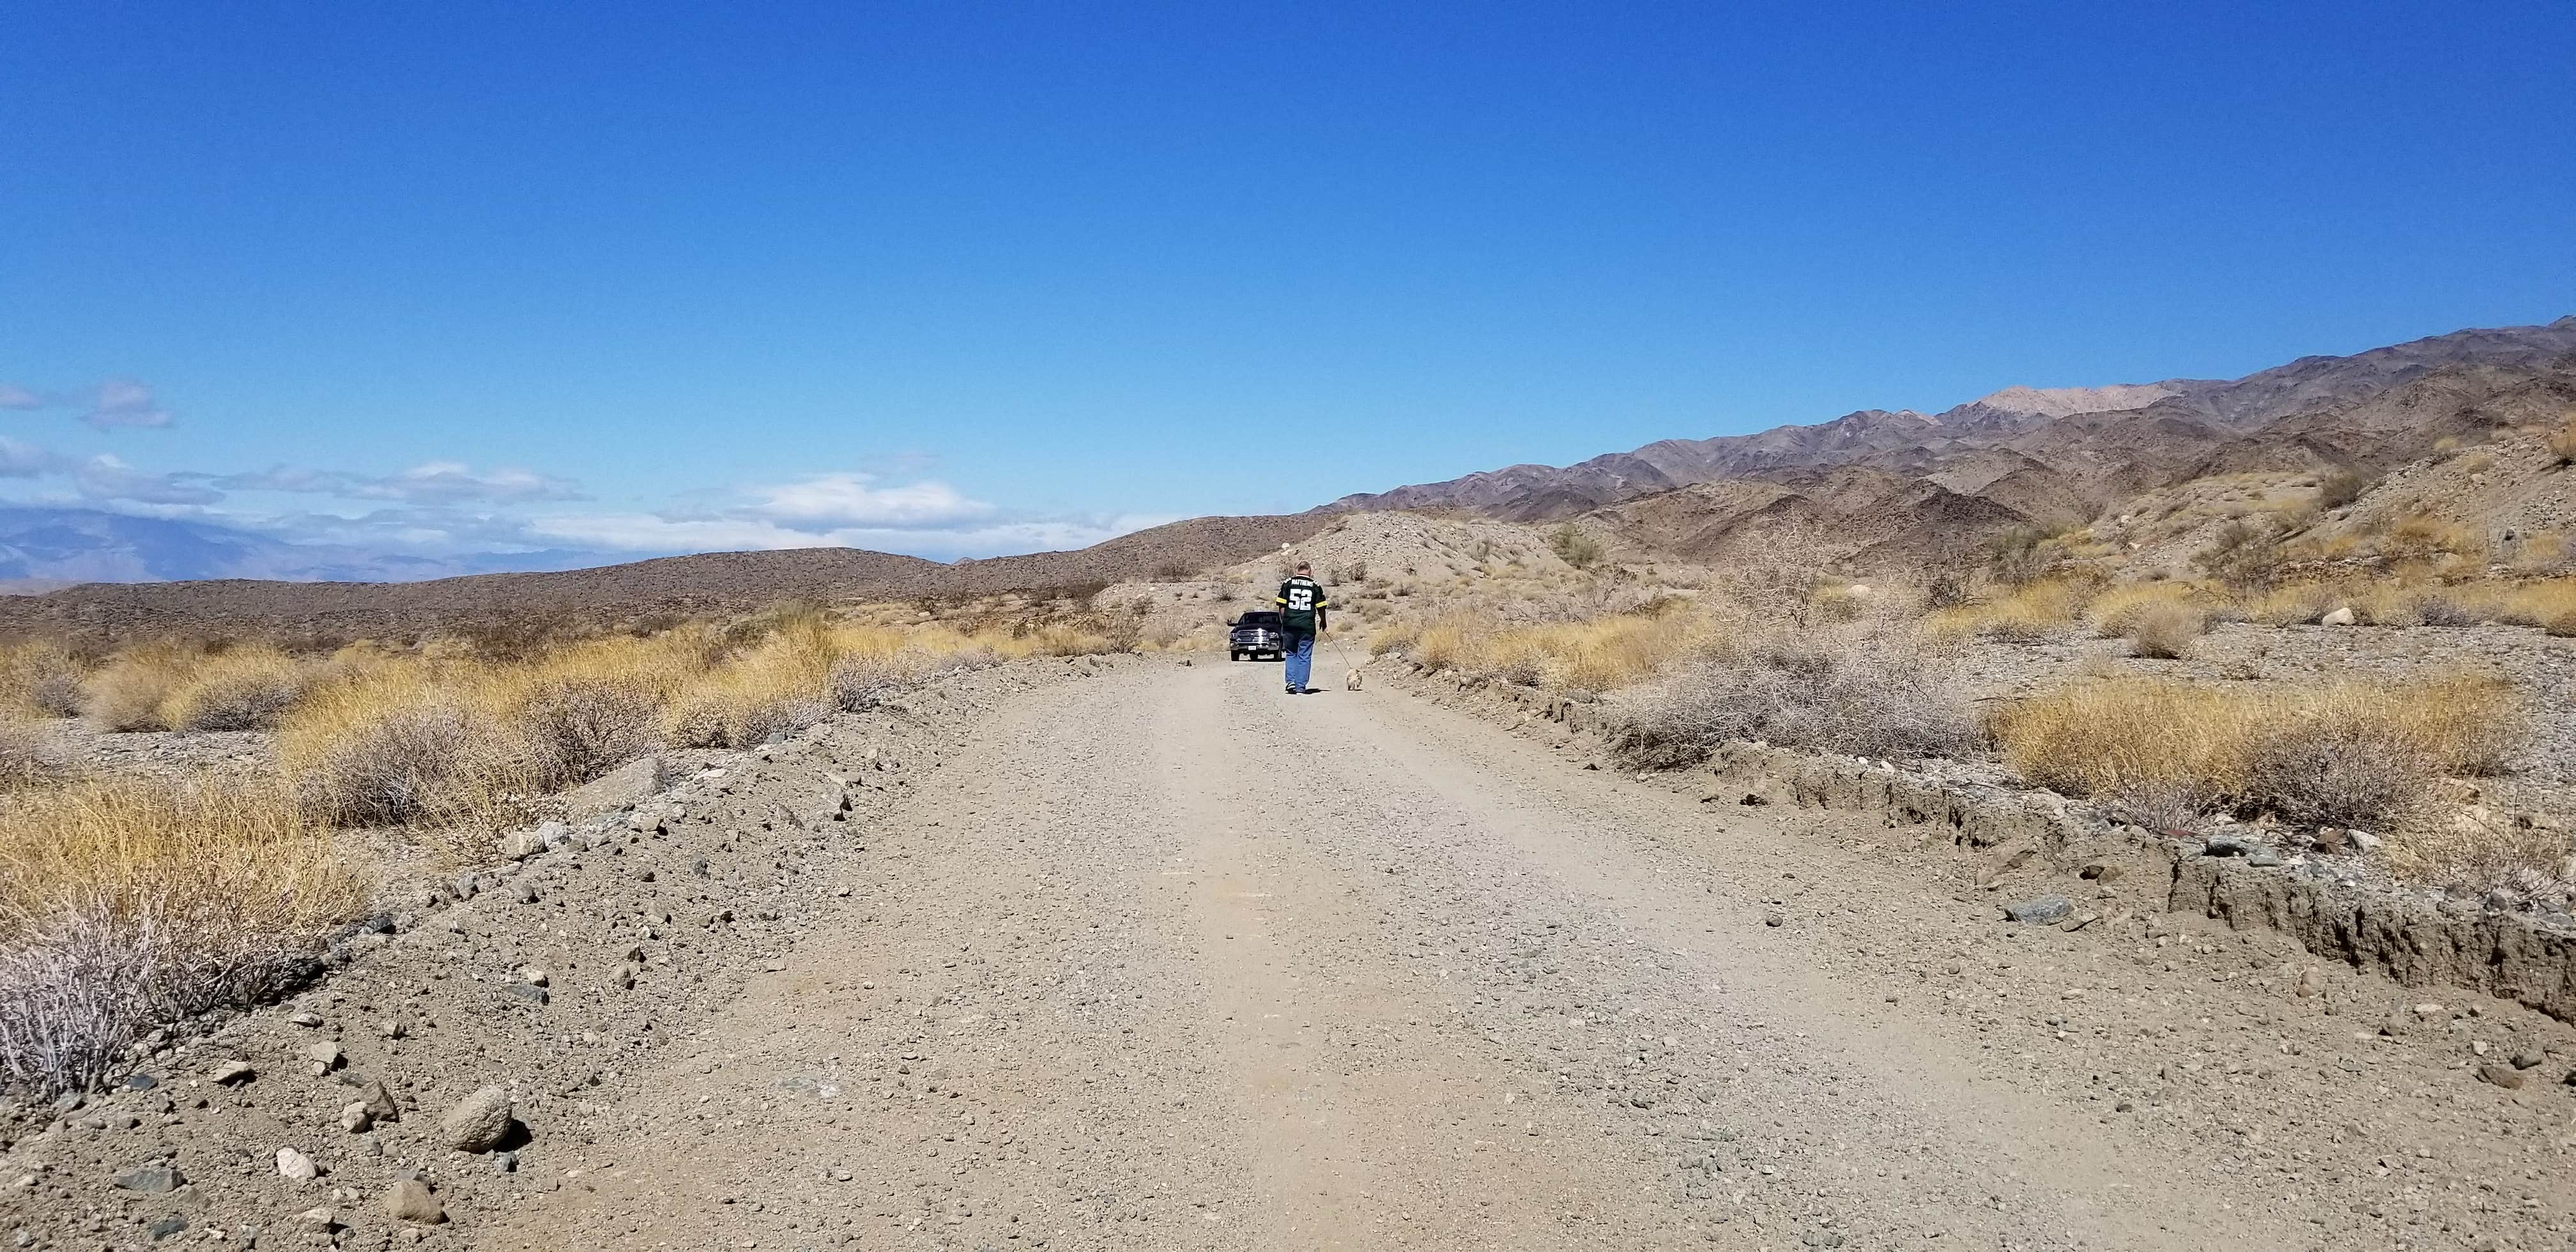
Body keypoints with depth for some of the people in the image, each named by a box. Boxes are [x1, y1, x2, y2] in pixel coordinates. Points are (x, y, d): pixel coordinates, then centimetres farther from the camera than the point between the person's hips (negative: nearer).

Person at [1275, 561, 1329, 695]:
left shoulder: (1287, 584, 3)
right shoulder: (1315, 586, 2)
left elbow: (1282, 606, 3)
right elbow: (1321, 608, 6)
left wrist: (1283, 621, 15)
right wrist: (1323, 622, 22)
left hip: (1290, 625, 1)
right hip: (1308, 626, -1)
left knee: (1291, 654, 17)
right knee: (1304, 657, 5)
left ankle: (1291, 681, 3)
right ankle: (1301, 687, 3)